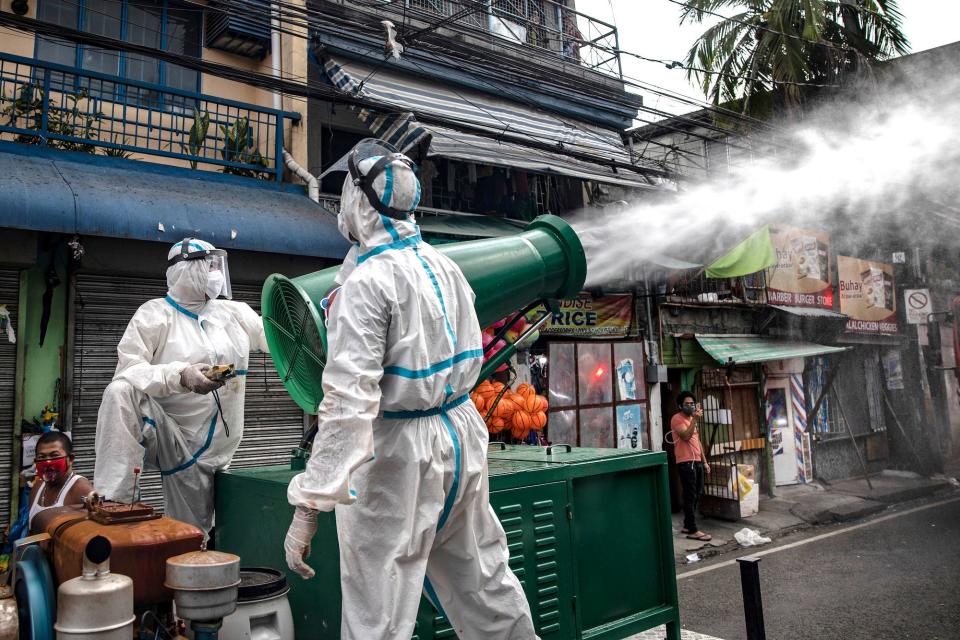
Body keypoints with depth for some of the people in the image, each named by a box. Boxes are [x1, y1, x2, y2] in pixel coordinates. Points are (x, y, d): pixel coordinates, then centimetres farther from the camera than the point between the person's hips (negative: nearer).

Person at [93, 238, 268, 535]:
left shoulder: (234, 312, 9)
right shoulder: (154, 314, -6)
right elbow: (127, 369, -17)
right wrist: (181, 375, -33)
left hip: (210, 447, 4)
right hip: (162, 431, -4)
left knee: (192, 538, 4)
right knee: (120, 392, -33)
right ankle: (113, 505, -32)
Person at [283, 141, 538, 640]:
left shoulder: (366, 283, -17)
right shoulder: (444, 266, 6)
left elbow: (349, 399, -25)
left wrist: (309, 504, -25)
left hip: (397, 452, -8)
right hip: (462, 435, 8)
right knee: (484, 580, 22)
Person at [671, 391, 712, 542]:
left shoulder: (692, 418, 19)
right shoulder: (677, 419, -9)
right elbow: (686, 436, -23)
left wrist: (704, 461, 20)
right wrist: (695, 419, -26)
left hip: (697, 461, 9)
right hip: (686, 462, -9)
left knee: (697, 495, 12)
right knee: (690, 496, -8)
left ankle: (687, 525, 21)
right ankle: (692, 531, -6)